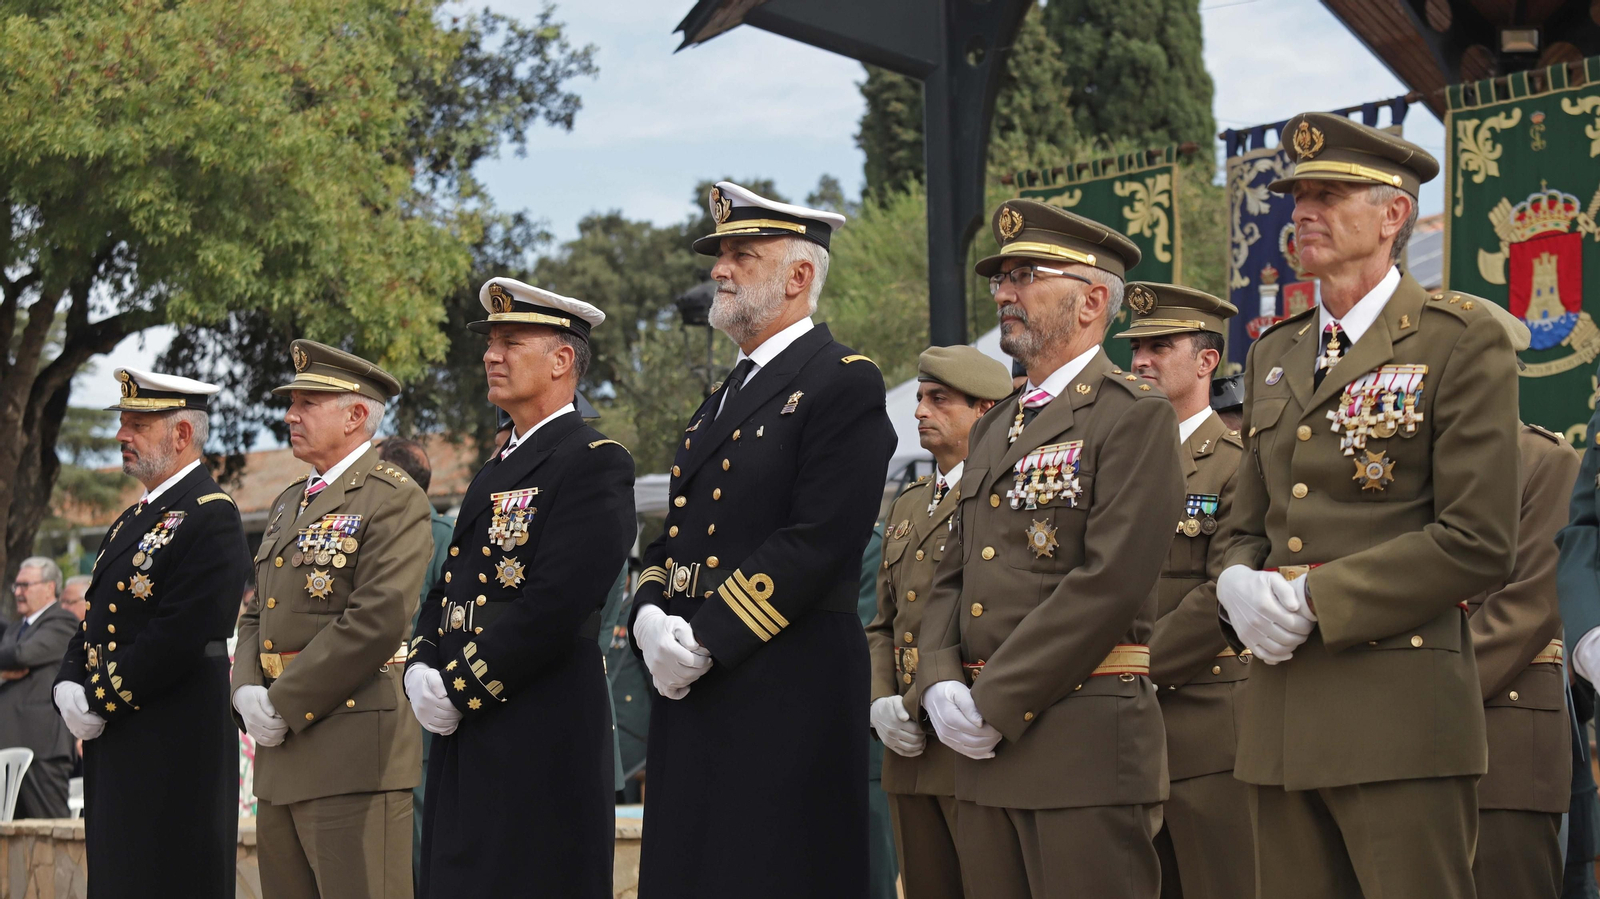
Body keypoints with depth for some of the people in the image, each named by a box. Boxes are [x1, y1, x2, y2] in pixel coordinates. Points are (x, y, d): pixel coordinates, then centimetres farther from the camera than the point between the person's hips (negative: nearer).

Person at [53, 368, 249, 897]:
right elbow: (94, 618, 20)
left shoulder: (211, 517, -12)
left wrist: (98, 703, -16)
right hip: (112, 744, 9)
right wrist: (70, 689, 1)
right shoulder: (133, 520, 19)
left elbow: (179, 637, -20)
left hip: (173, 753, -9)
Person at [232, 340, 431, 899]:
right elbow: (257, 616, 21)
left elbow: (377, 620, -17)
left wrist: (285, 704, -14)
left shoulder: (392, 498, -7)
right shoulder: (289, 503, 21)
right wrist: (248, 693, 1)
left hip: (353, 749, -9)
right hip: (282, 753, 9)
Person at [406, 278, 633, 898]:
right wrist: (423, 672, 2)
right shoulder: (497, 470, 21)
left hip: (541, 742, -9)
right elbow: (448, 591, 21)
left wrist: (457, 690, -15)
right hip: (466, 737, 9)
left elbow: (552, 608, -19)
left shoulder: (594, 463, -9)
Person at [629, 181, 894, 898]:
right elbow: (672, 536, 20)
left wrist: (705, 641, -17)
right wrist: (650, 616, -1)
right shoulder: (721, 401, 22)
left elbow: (818, 541, -16)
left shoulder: (843, 383, -6)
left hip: (786, 698, -8)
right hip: (692, 693, 8)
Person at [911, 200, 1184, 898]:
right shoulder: (992, 430, 21)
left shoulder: (1135, 416, -5)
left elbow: (1111, 580, -15)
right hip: (985, 745, 8)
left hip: (1086, 741, -8)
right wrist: (940, 685, -1)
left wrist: (994, 705, -15)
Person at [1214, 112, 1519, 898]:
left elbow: (1477, 543, -11)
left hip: (1398, 711, -6)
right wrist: (1240, 586, -3)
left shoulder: (1461, 338, -3)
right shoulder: (1274, 357, 19)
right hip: (1281, 714, 6)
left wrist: (1312, 600, -14)